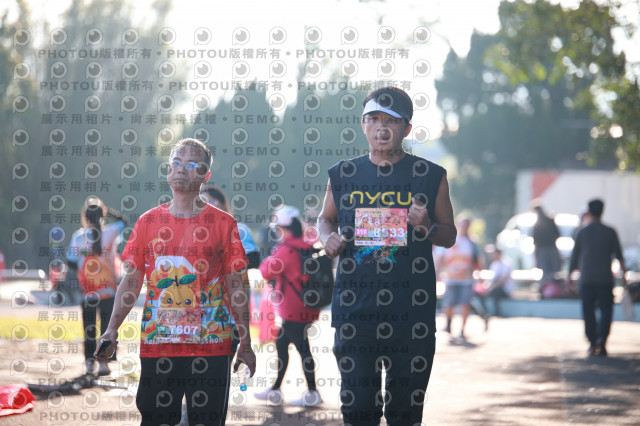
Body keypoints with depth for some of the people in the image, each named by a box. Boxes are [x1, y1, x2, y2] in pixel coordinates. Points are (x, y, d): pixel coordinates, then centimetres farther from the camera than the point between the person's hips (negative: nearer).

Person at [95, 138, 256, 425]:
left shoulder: (223, 223, 4)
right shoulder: (148, 222, 9)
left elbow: (235, 285, 6)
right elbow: (131, 280, 10)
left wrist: (245, 344, 4)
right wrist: (112, 329, -2)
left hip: (211, 347, -2)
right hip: (156, 346, 2)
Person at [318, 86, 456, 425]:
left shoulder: (430, 176, 4)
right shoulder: (343, 175, 8)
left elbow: (449, 236, 10)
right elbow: (325, 218, 24)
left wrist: (426, 226, -10)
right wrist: (328, 238, 2)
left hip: (411, 309, -1)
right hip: (354, 306, 1)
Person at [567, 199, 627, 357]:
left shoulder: (582, 233, 0)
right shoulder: (610, 232, -2)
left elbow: (575, 256, 6)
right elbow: (618, 255, 3)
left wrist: (569, 275, 17)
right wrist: (623, 273, 14)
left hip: (586, 279, 1)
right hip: (605, 279, -1)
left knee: (588, 312, 9)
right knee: (606, 311, 3)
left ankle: (593, 343, 10)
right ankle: (601, 339, -19)